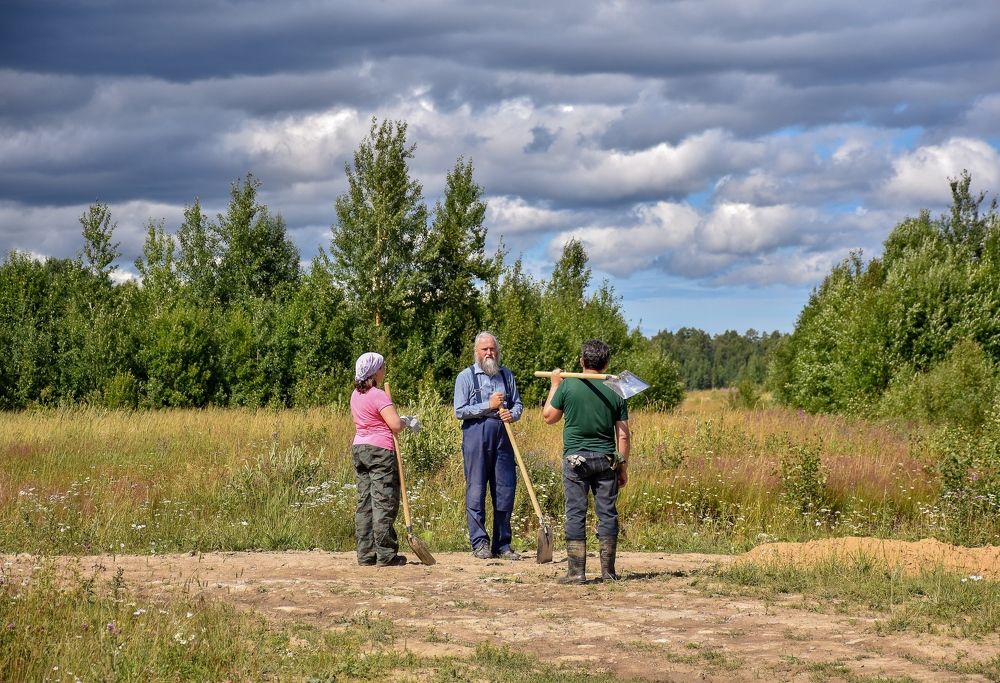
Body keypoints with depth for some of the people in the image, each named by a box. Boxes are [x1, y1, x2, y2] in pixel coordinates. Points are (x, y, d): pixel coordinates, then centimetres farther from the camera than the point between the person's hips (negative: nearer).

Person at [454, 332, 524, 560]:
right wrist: (489, 406, -11)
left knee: (505, 490, 3)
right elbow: (460, 411, -4)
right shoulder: (466, 376, 3)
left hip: (502, 438, 4)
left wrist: (512, 414, -6)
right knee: (476, 491, -4)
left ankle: (502, 544, 10)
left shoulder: (506, 375, 15)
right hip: (476, 438, -4)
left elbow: (518, 404, 17)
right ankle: (479, 543, 3)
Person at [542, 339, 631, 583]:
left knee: (576, 513, 0)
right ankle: (608, 571, 8)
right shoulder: (615, 392, 1)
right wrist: (623, 466, 12)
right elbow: (623, 435, 2)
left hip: (575, 458, -2)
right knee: (607, 513, 7)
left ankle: (576, 572, -2)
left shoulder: (568, 386, -5)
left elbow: (548, 417, 7)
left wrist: (555, 385, 17)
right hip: (606, 460, 2)